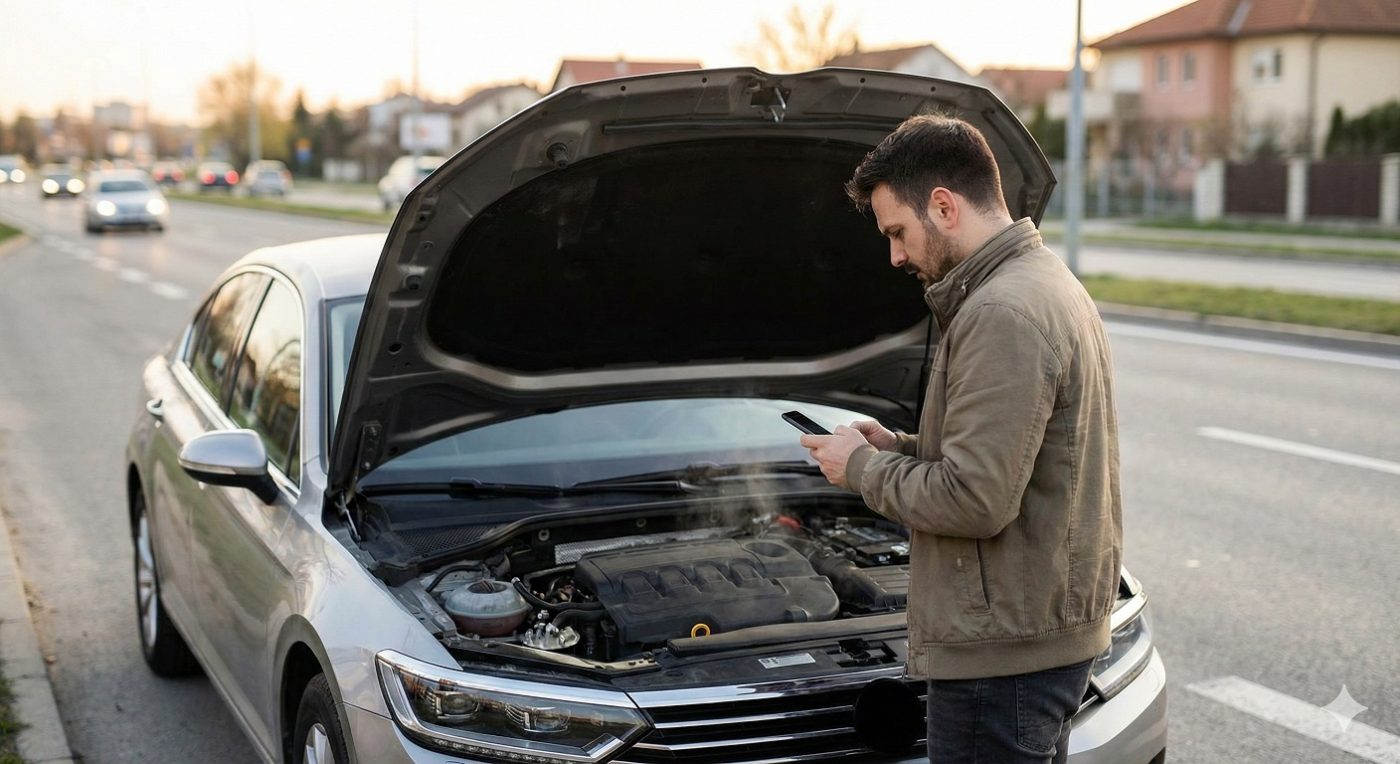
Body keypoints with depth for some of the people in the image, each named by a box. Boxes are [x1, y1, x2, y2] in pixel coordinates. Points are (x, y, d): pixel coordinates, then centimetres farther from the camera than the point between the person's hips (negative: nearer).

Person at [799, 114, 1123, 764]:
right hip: (1051, 630, 11)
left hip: (1005, 648, -11)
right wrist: (899, 449, 10)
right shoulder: (1049, 283, 14)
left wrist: (863, 469, -10)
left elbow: (975, 501, -25)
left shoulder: (1003, 314, -21)